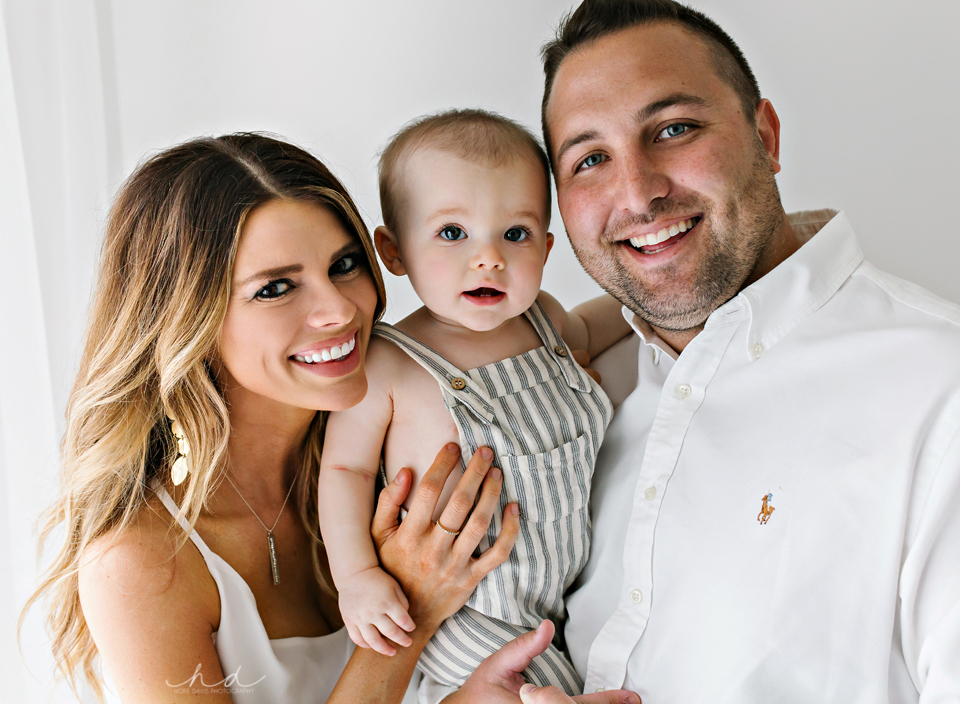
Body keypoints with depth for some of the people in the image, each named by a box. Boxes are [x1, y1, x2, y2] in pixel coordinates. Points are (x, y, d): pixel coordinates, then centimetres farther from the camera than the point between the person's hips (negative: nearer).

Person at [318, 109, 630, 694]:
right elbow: (346, 467, -12)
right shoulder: (389, 366, -21)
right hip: (466, 611, -6)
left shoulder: (540, 317, -2)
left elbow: (582, 333, 23)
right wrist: (356, 575, -18)